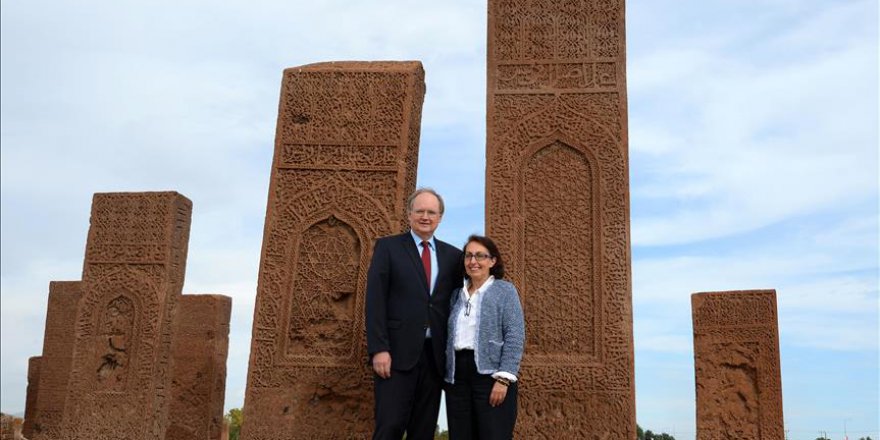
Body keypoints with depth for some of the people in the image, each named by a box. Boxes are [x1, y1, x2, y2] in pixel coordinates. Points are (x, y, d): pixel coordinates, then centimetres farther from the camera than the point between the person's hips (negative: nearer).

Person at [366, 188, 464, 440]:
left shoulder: (452, 255, 13)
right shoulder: (388, 247, 5)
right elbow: (375, 299, -3)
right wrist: (379, 349, -12)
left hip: (435, 354, 3)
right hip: (398, 352, -3)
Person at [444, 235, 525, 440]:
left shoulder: (505, 291, 0)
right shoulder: (457, 294, 16)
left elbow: (515, 337, -8)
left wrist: (503, 379, -16)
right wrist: (447, 375, 9)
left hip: (490, 375, -5)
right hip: (457, 376, 5)